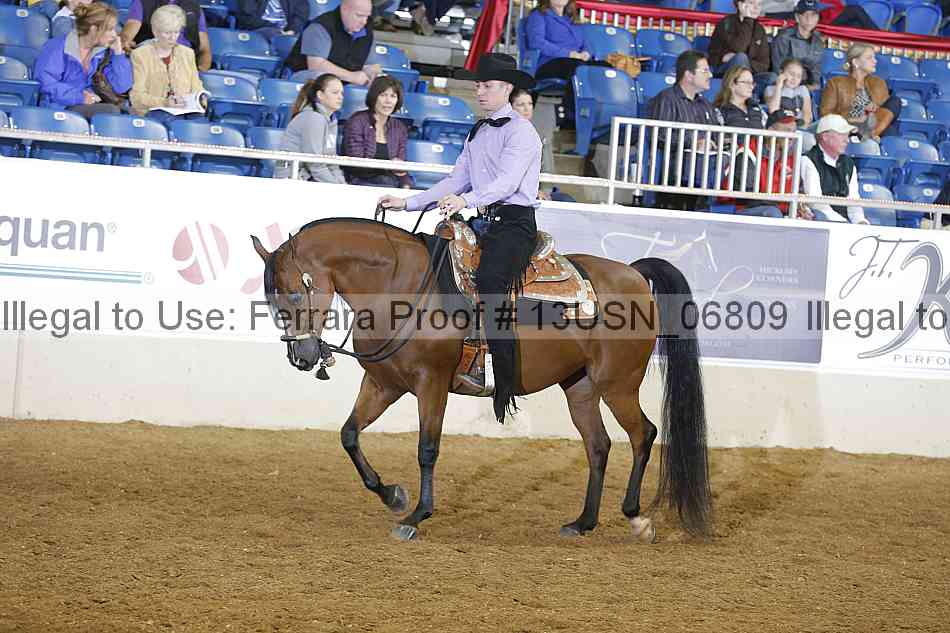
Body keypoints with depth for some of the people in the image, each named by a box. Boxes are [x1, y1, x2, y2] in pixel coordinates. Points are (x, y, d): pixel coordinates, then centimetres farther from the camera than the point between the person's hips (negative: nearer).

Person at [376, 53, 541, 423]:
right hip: (487, 222, 10)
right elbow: (456, 181, 20)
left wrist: (466, 200, -38)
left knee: (489, 280, -31)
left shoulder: (520, 130, -7)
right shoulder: (478, 133, 21)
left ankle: (502, 373, -35)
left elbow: (507, 181, -22)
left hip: (515, 222, -10)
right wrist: (408, 203, 13)